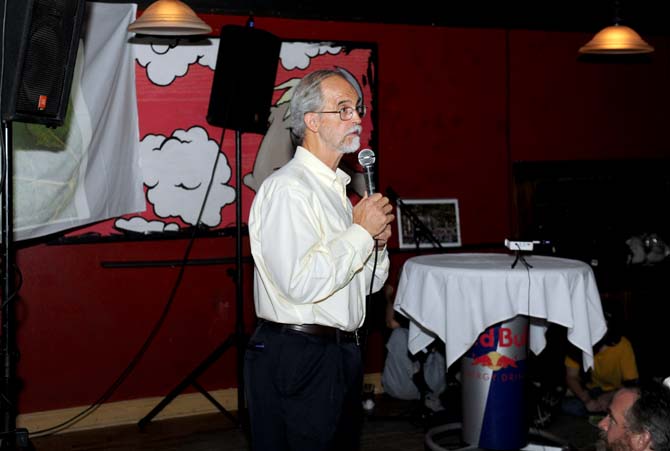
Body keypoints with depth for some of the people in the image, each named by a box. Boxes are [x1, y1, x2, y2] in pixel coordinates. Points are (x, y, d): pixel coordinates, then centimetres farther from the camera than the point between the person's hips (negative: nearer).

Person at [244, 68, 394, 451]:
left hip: (342, 355, 9)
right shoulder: (287, 188, -14)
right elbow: (300, 283, -26)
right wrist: (361, 232, -16)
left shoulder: (337, 188, 16)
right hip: (297, 360, -9)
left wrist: (377, 241, 0)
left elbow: (368, 283, 20)